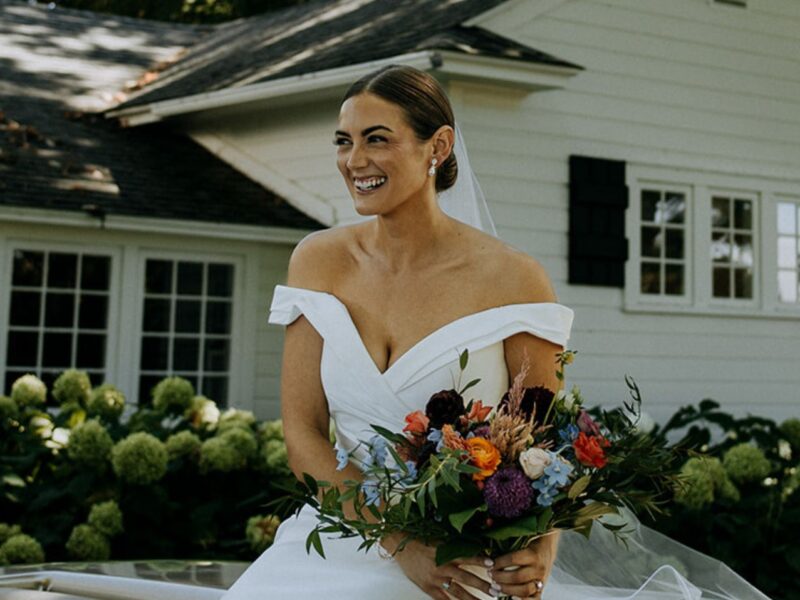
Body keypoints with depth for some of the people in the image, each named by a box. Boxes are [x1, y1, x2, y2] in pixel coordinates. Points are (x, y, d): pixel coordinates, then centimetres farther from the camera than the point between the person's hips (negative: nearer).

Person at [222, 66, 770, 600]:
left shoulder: (511, 279, -7)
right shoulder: (318, 262, 2)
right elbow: (303, 435, -1)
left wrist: (540, 549, -21)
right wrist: (401, 544, -14)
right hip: (348, 552, 1)